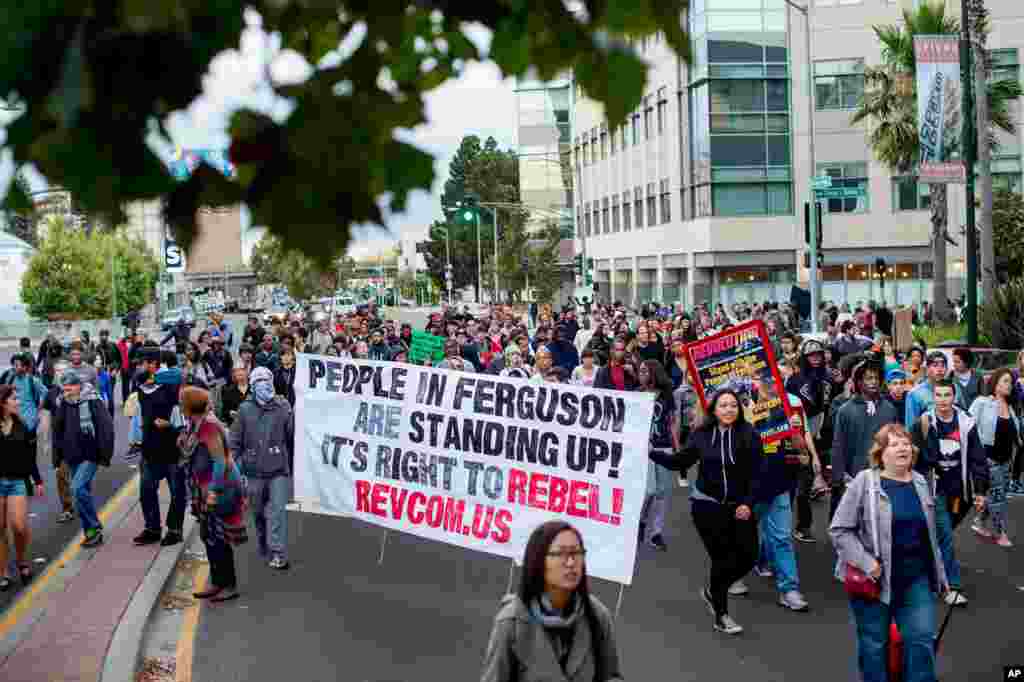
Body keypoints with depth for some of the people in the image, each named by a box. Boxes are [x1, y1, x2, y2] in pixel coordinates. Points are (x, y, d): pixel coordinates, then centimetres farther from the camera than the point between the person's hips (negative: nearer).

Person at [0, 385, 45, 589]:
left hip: (17, 481, 1)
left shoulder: (21, 425, 5)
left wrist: (37, 481, 13)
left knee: (19, 526, -10)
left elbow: (29, 457, 12)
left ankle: (21, 560, 18)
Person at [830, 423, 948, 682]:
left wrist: (939, 574, 18)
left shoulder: (920, 483, 8)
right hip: (874, 579, -4)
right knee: (874, 646, 8)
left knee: (922, 641, -1)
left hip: (917, 578, 4)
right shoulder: (864, 482, -10)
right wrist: (865, 562, -20)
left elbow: (930, 535, 18)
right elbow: (839, 530, -11)